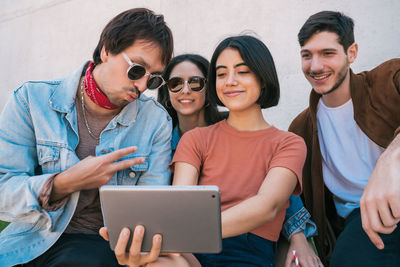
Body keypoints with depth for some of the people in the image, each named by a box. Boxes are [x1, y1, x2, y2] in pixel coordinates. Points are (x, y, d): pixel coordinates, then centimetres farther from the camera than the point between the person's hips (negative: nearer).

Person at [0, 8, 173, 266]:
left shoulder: (156, 121, -1)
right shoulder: (32, 100, -2)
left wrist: (137, 242, -27)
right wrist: (64, 184, -22)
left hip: (106, 245, 0)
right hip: (34, 242, 1)